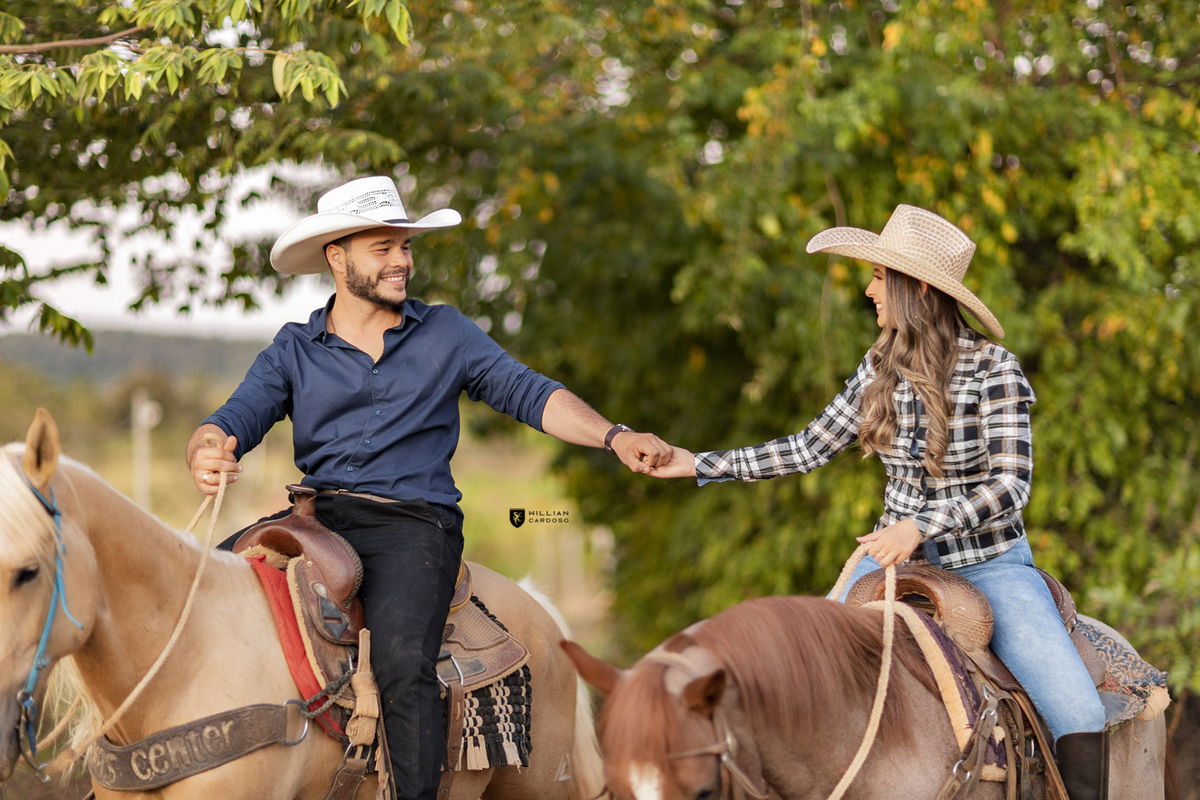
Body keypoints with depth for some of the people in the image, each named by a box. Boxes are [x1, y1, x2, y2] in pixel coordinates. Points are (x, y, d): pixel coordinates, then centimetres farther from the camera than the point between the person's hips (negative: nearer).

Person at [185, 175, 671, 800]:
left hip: (415, 521, -2)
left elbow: (529, 394, 8)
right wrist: (207, 456, -24)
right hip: (320, 515, 2)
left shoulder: (445, 334, 13)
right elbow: (233, 420, 1)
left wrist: (614, 437, -7)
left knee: (402, 662, -29)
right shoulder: (293, 350, 13)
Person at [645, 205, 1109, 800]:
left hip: (990, 564, -4)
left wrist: (920, 525, -28)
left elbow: (1010, 484, -16)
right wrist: (699, 465, 9)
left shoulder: (994, 369, -13)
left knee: (1080, 715, -22)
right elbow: (813, 447, 10)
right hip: (898, 556, 5)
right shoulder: (880, 367, 2)